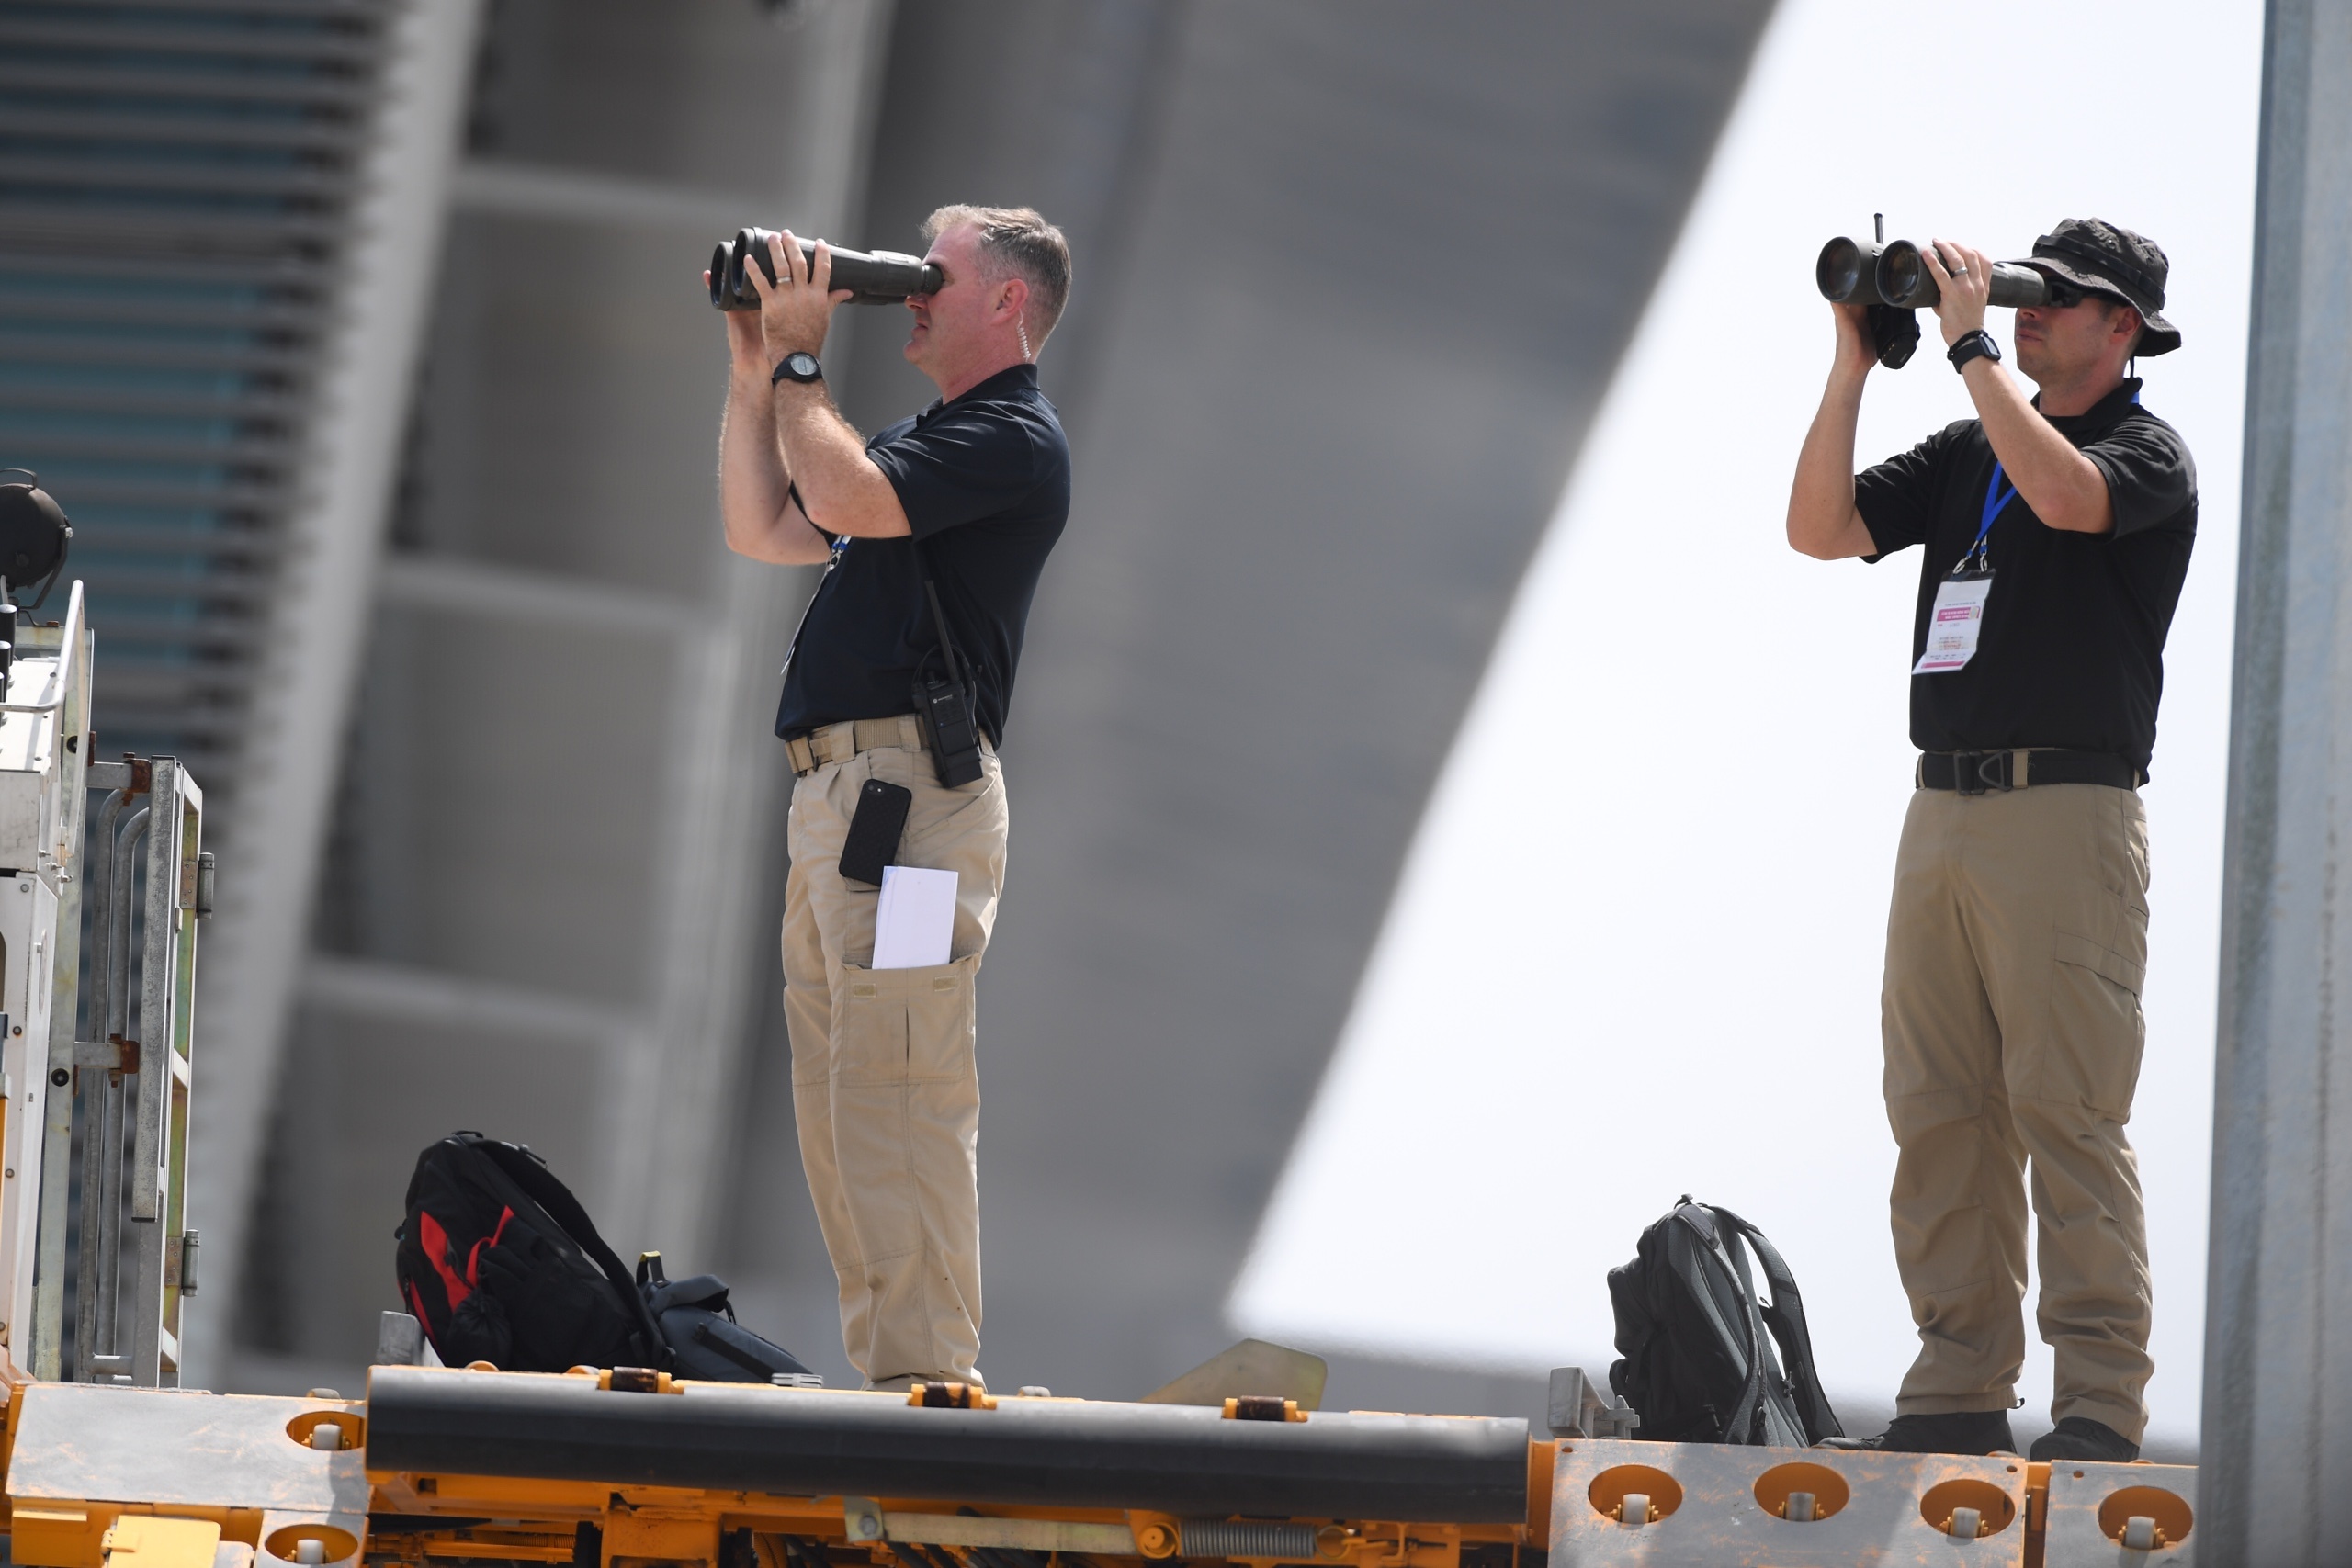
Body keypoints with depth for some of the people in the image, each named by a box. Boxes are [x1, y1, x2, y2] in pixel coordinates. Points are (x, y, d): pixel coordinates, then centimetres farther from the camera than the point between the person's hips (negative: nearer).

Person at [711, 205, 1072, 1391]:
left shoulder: (1015, 441, -7)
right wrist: (754, 367, 17)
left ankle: (929, 1378, -15)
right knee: (835, 1104, 10)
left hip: (909, 790, -10)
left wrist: (799, 357, -5)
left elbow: (843, 498, -20)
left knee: (897, 1095, -14)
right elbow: (760, 528, 26)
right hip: (833, 791, 10)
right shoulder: (932, 439, 24)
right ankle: (885, 1375, 12)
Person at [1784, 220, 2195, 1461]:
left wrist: (1970, 346, -15)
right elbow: (1821, 529, 13)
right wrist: (1852, 367, 5)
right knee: (1939, 1114, 3)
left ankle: (2100, 1407, -11)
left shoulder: (2148, 454, -1)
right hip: (1942, 807, 7)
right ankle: (1960, 1392, 5)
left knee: (2067, 1115, -10)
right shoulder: (1967, 452, 19)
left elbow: (2064, 493, -23)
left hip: (2067, 813, -7)